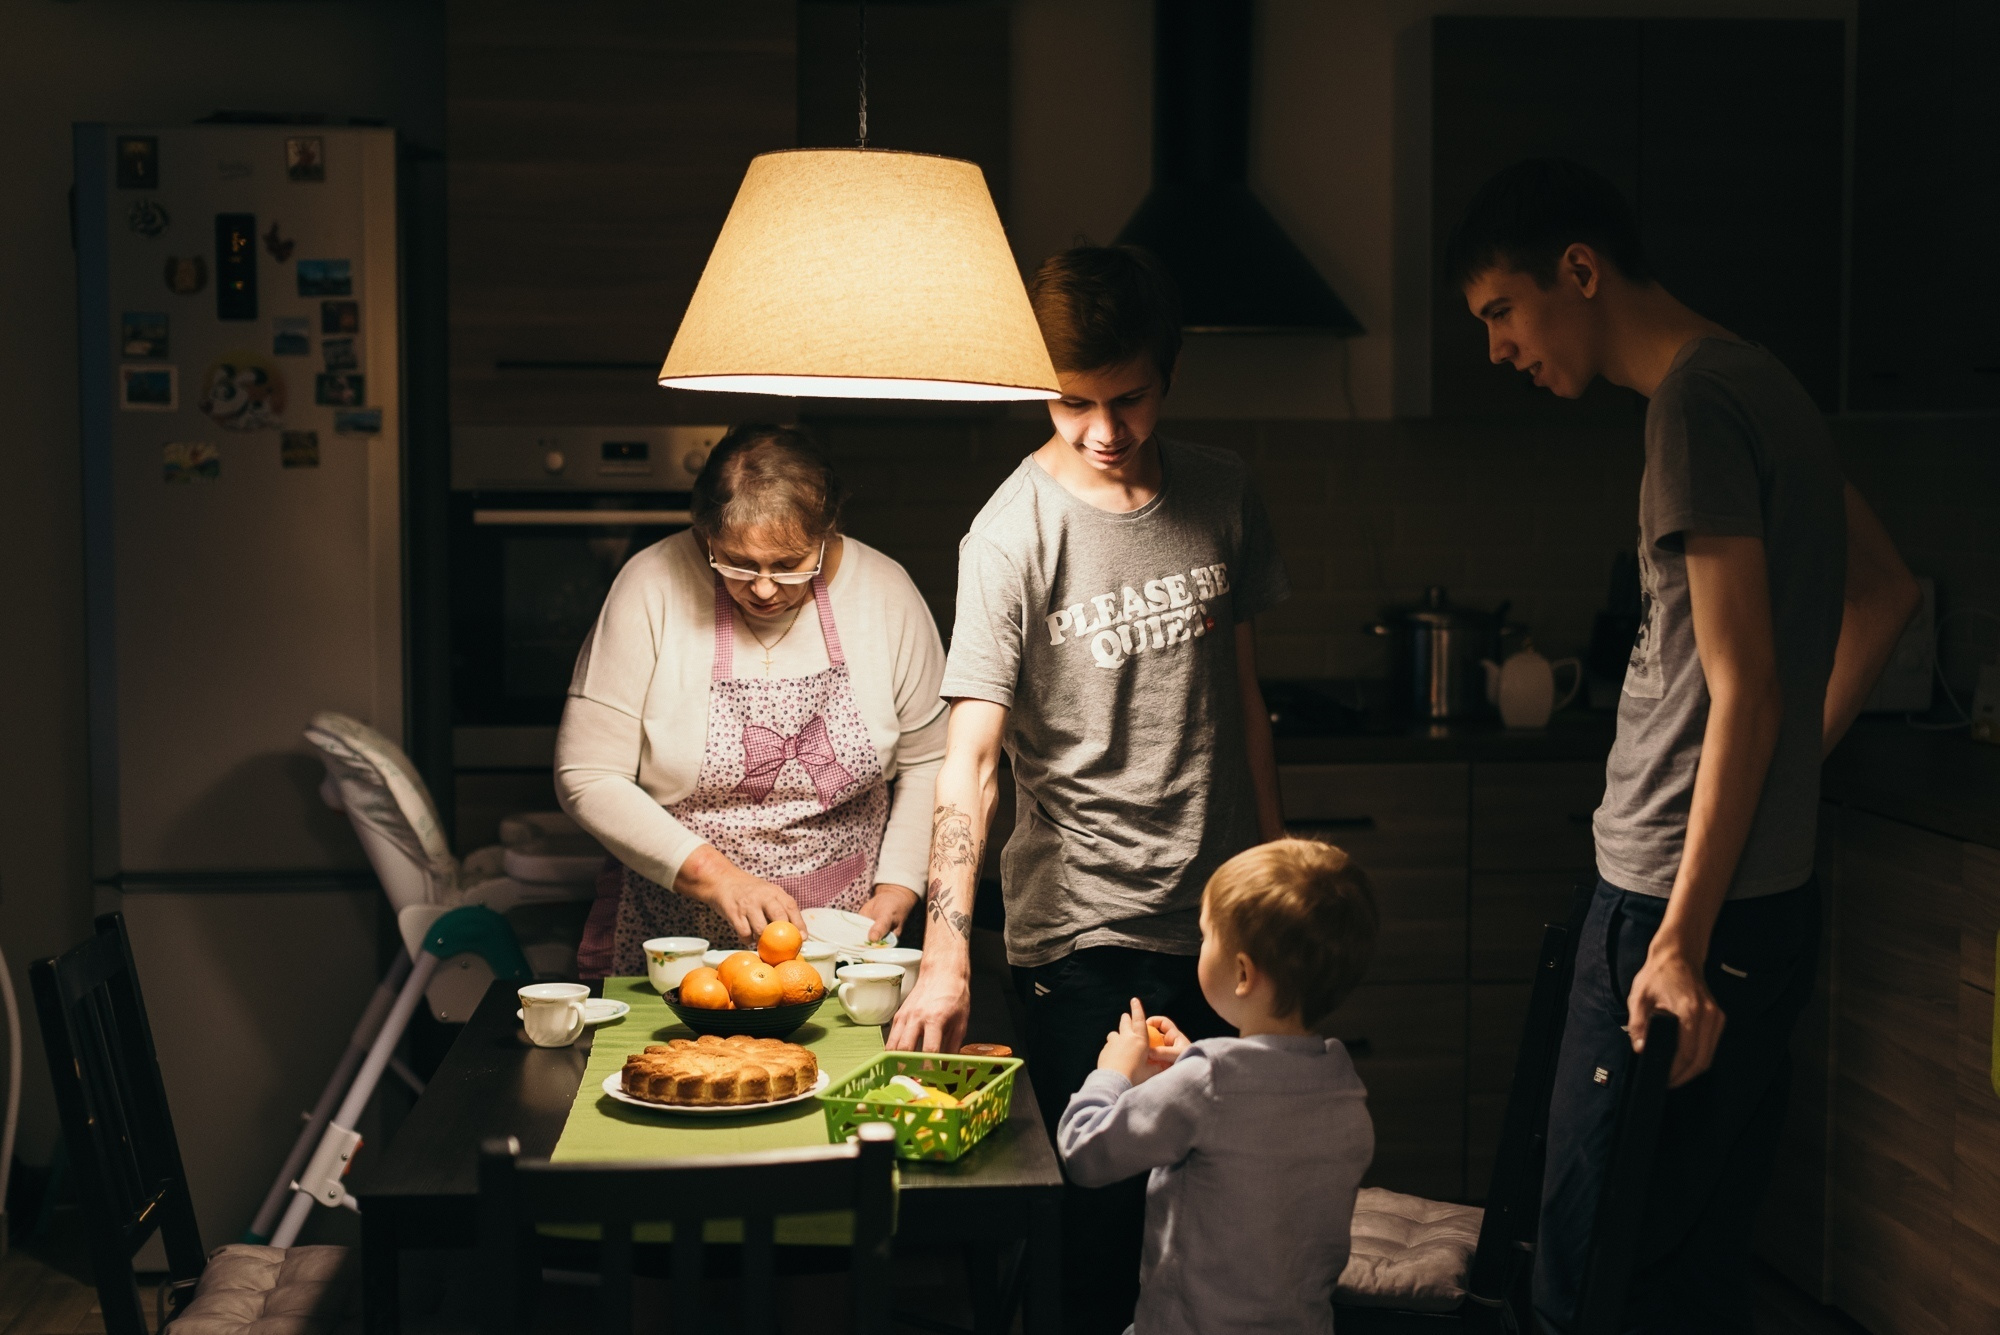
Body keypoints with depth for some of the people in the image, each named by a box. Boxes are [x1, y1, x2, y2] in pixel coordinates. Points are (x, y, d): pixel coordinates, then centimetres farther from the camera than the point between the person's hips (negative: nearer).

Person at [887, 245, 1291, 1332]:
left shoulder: (1219, 493, 4)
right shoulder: (1013, 532, -12)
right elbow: (968, 756, -19)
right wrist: (946, 952, -29)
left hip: (1220, 911, 5)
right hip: (1083, 926, -4)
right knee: (1104, 1212, 0)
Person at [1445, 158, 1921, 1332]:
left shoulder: (1697, 403, -15)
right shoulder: (1760, 384, 14)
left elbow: (1742, 692, -20)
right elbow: (1886, 592, 25)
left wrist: (1680, 941, -20)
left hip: (1691, 906, -10)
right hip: (1773, 894, 10)